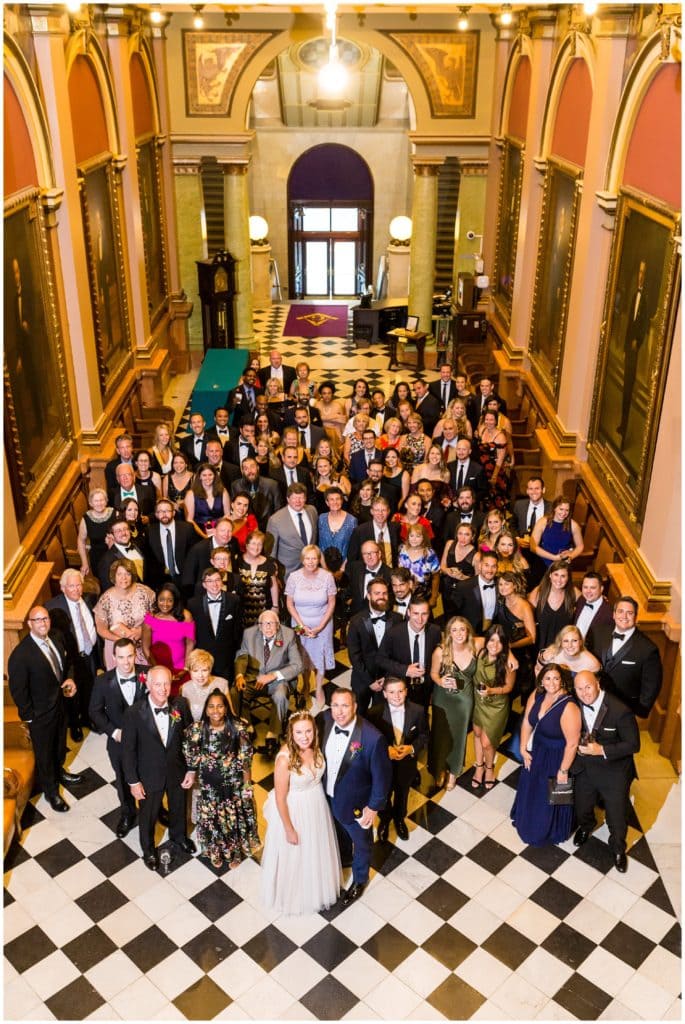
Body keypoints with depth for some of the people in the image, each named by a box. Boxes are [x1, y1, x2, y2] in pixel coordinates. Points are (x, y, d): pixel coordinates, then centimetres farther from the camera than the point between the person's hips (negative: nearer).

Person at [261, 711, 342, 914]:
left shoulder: (315, 747, -15)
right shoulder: (285, 759, -33)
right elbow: (280, 798, -22)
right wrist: (289, 829, -15)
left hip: (317, 805, 6)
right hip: (293, 811, -6)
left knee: (317, 852, 28)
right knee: (295, 857, 19)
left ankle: (316, 887, 57)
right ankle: (294, 895, 47)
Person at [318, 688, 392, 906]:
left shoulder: (372, 738, -36)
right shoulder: (324, 720, -23)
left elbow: (382, 775, -22)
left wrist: (374, 807, -13)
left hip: (355, 804, -4)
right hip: (327, 796, 4)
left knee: (361, 843, 25)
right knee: (339, 832, 35)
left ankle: (360, 880, 53)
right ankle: (343, 856, 67)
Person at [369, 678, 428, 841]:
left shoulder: (417, 711, -21)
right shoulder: (375, 713, -26)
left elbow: (424, 736, -8)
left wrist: (411, 748, -25)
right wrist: (386, 750, -30)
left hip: (406, 764, 2)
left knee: (402, 795, 30)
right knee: (383, 796, 27)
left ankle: (399, 819, 62)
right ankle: (384, 820, 60)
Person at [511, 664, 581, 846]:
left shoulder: (569, 707, -34)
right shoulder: (537, 695, -14)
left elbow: (572, 743, -27)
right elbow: (527, 722, 0)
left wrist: (563, 771, -19)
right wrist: (523, 749, 1)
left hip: (557, 757, -6)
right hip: (537, 751, 6)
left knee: (551, 796, 18)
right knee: (531, 789, 28)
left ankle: (550, 832, 46)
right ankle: (527, 820, 56)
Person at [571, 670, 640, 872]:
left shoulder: (620, 711, -28)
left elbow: (633, 745, -21)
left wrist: (601, 750, -28)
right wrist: (579, 745, -15)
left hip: (613, 773, -4)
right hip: (584, 769, 4)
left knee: (617, 817, 15)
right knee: (582, 808, 26)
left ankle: (618, 849, 46)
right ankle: (585, 827, 61)